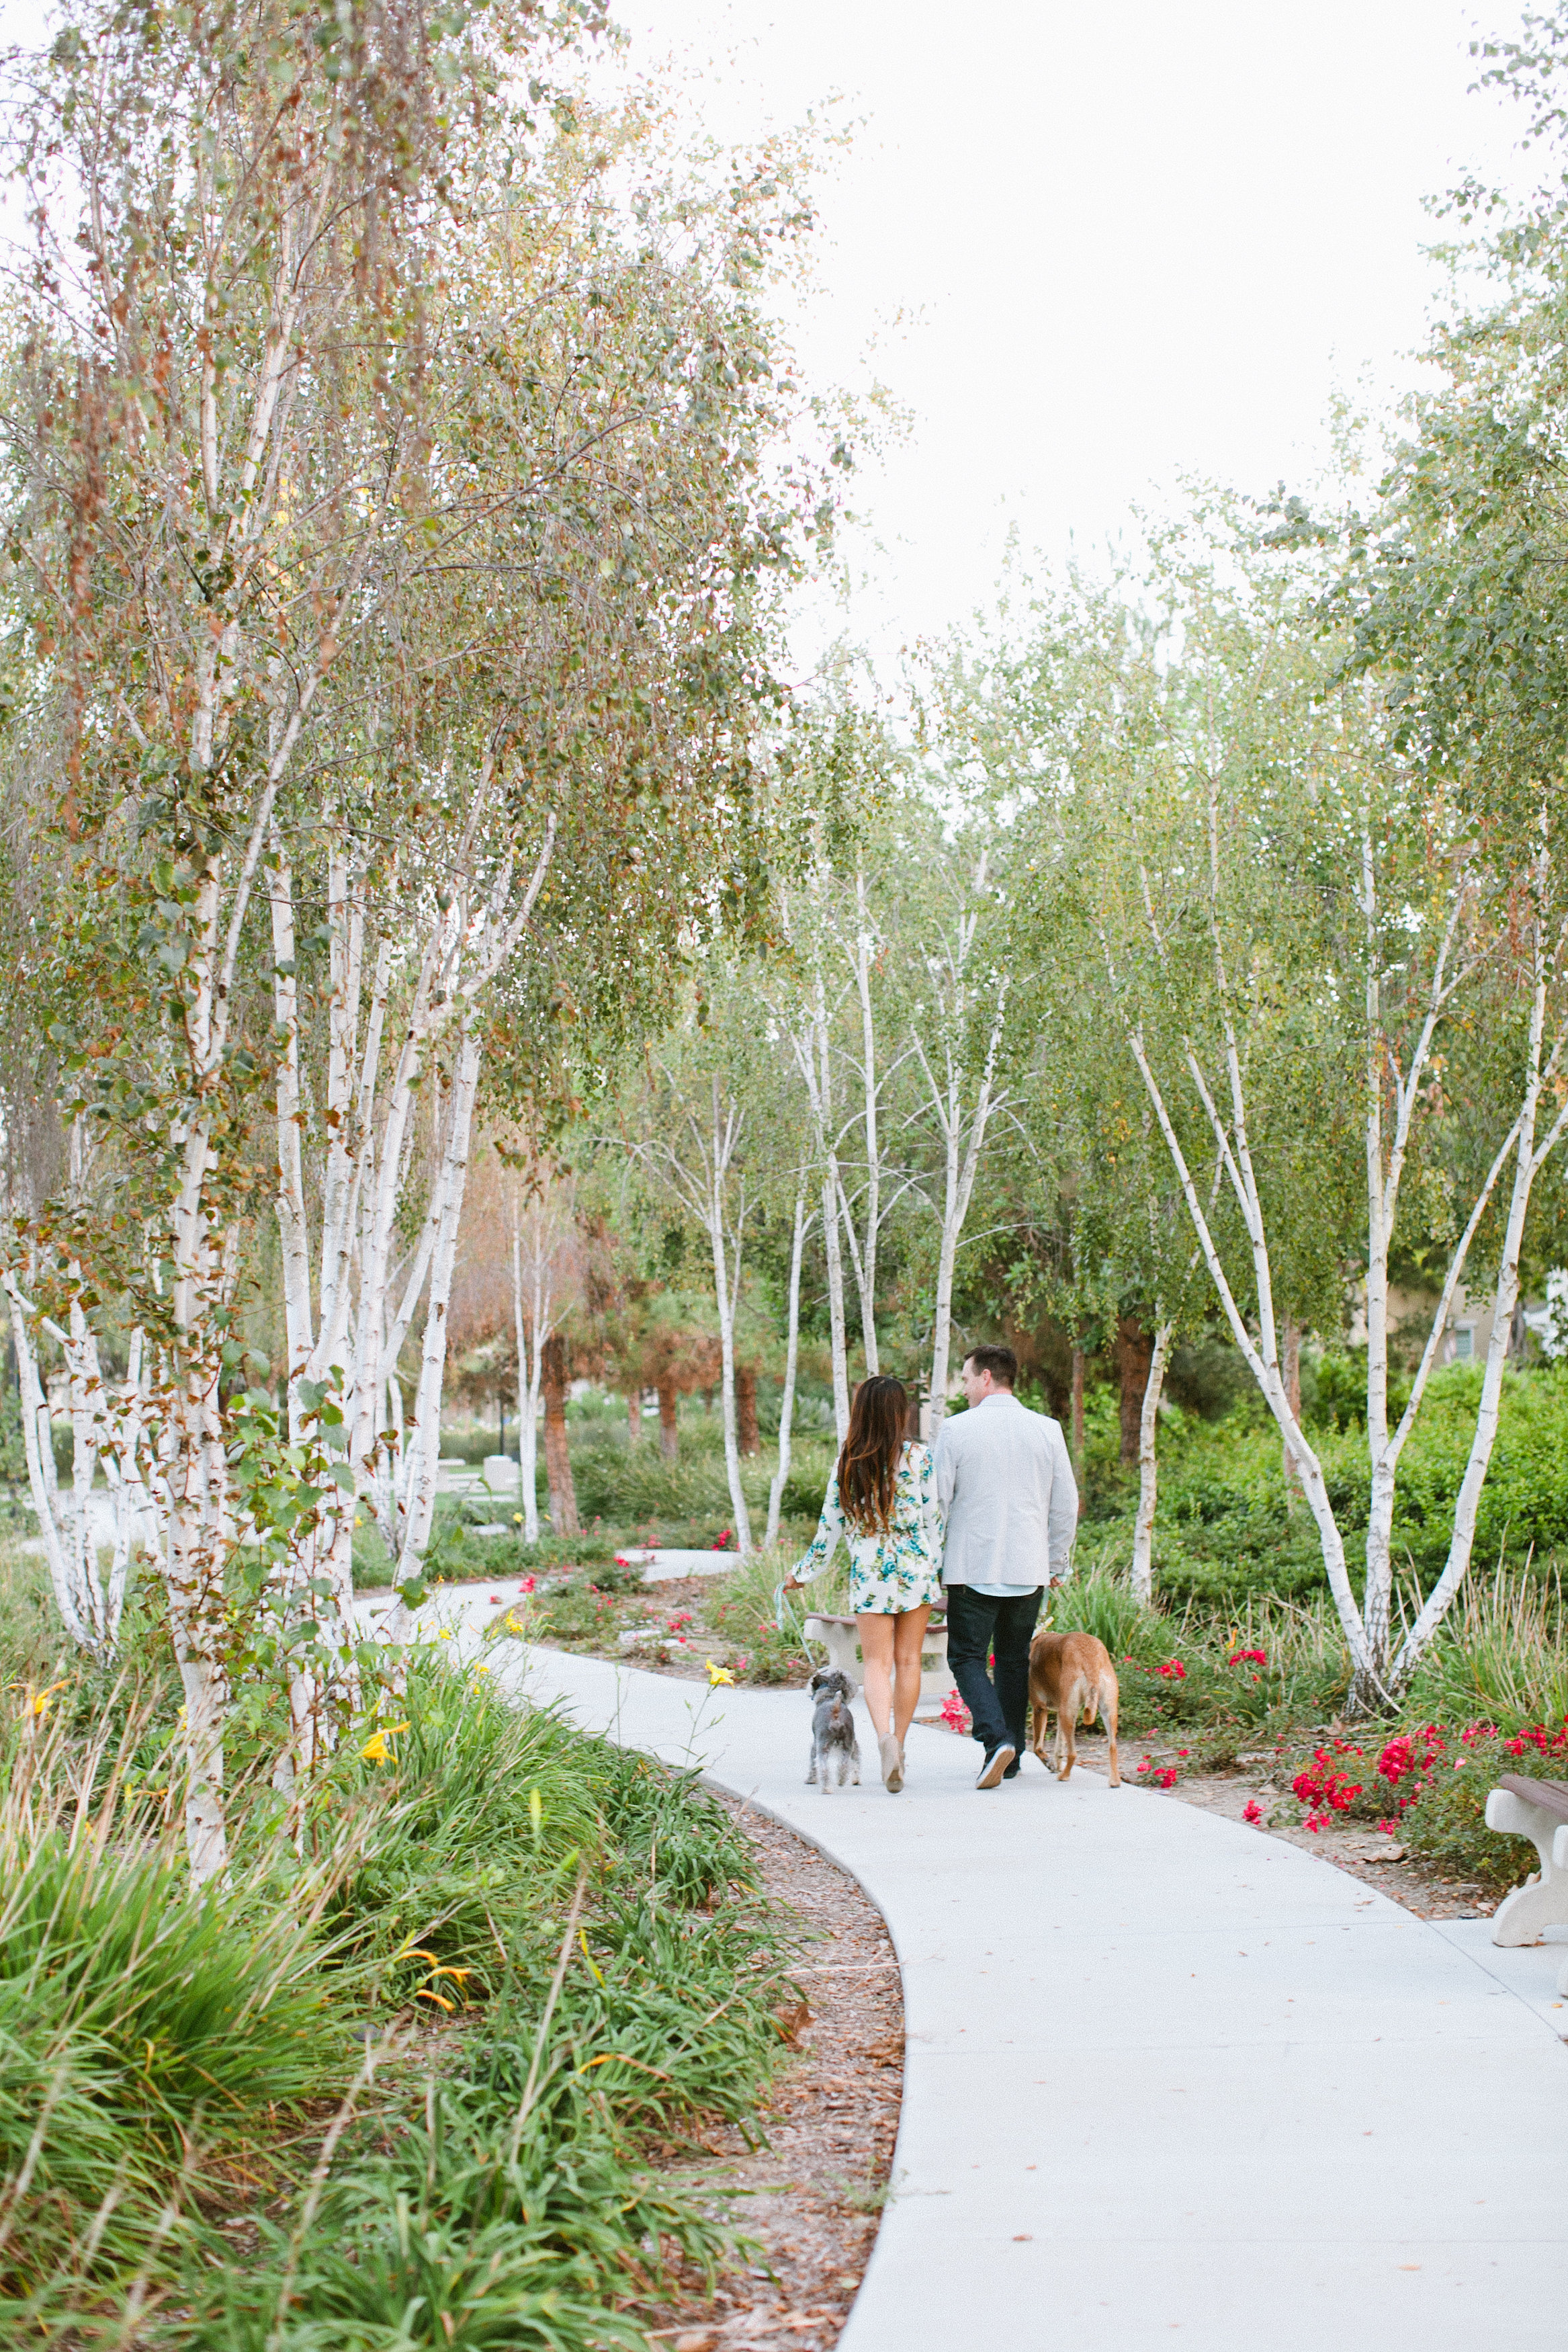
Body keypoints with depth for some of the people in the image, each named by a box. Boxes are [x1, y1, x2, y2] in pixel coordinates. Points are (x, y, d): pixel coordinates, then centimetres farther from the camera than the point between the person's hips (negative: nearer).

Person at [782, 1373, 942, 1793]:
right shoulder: (920, 1458, -7)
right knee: (907, 1660, 12)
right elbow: (935, 1520, -6)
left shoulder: (847, 1464, -3)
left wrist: (802, 1574, 16)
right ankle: (898, 1743, 19)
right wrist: (941, 1571, 5)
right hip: (917, 1569, 0)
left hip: (869, 1575, 0)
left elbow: (830, 1527, 3)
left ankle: (885, 1737, -22)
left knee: (877, 1663, 2)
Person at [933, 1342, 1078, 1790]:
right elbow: (1066, 1504, 6)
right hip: (1029, 1568, 3)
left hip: (971, 1566, -3)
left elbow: (937, 1500, -3)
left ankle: (997, 1738, -16)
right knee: (1014, 1660, 15)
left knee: (968, 1657, 5)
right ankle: (1011, 1758, 18)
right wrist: (1058, 1562, 18)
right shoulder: (1047, 1430, 2)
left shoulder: (956, 1429, -6)